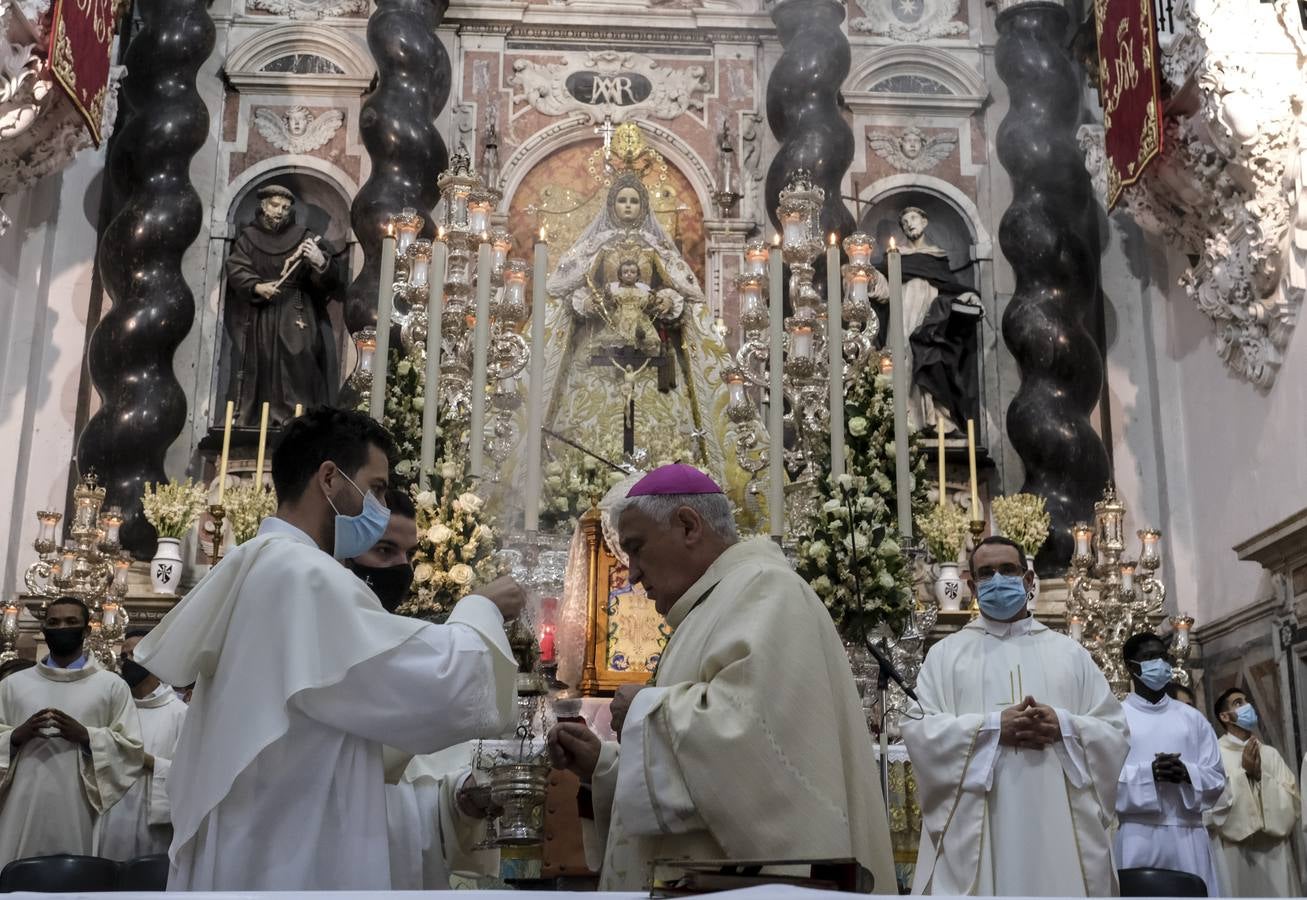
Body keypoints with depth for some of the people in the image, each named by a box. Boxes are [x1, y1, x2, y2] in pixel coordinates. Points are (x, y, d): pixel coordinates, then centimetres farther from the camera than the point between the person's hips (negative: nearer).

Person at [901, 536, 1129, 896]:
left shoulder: (1070, 652, 16)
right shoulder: (945, 653, 10)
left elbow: (1114, 731, 8)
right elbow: (917, 729, -3)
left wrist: (1063, 727, -11)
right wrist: (993, 727, -13)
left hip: (1059, 827, 2)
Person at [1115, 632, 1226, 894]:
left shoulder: (1192, 717, 16)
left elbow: (1217, 777, 11)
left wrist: (1187, 773, -9)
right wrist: (1148, 772, -17)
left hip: (1187, 834, 3)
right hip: (1137, 834, -3)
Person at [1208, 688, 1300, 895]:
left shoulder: (1270, 753, 11)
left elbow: (1293, 799, 3)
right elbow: (1214, 804, -12)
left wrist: (1261, 776, -9)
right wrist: (1244, 773, -10)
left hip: (1275, 851, 4)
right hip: (1236, 852, -4)